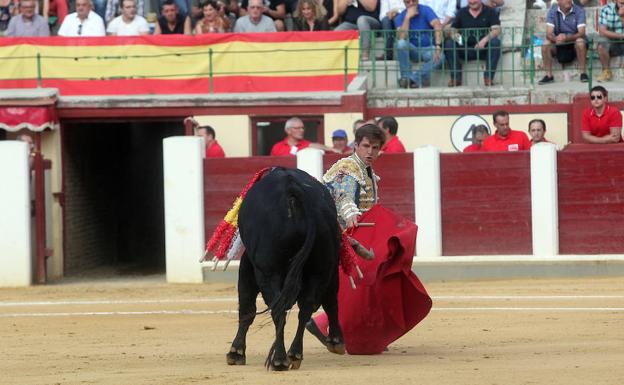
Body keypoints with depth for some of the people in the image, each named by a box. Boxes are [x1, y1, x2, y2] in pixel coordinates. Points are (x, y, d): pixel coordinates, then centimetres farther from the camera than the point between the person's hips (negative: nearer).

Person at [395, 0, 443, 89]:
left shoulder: (426, 11, -8)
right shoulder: (400, 17, -3)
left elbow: (437, 25, -25)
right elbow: (402, 38, -19)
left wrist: (438, 46, -39)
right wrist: (407, 17, -23)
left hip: (428, 49, -1)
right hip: (413, 50, 1)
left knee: (439, 57, -34)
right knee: (401, 44, -32)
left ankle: (413, 78, -32)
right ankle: (406, 77, -27)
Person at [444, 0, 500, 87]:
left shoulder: (489, 12, 5)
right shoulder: (461, 12, 13)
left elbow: (496, 29, -8)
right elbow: (453, 30, 10)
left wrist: (485, 40, -26)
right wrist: (455, 35, -16)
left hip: (483, 49, -2)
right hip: (465, 49, 2)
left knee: (495, 42, -32)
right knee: (448, 43, -23)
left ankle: (488, 77, -29)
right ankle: (456, 77, -24)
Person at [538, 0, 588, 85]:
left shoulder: (579, 10, -11)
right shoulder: (552, 11, -5)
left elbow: (581, 33, -20)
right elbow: (549, 34, -12)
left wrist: (566, 38, -39)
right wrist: (555, 39, -37)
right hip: (559, 45, 2)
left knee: (580, 42, -34)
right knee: (546, 44, -25)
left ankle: (583, 74, -25)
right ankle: (549, 75, -16)